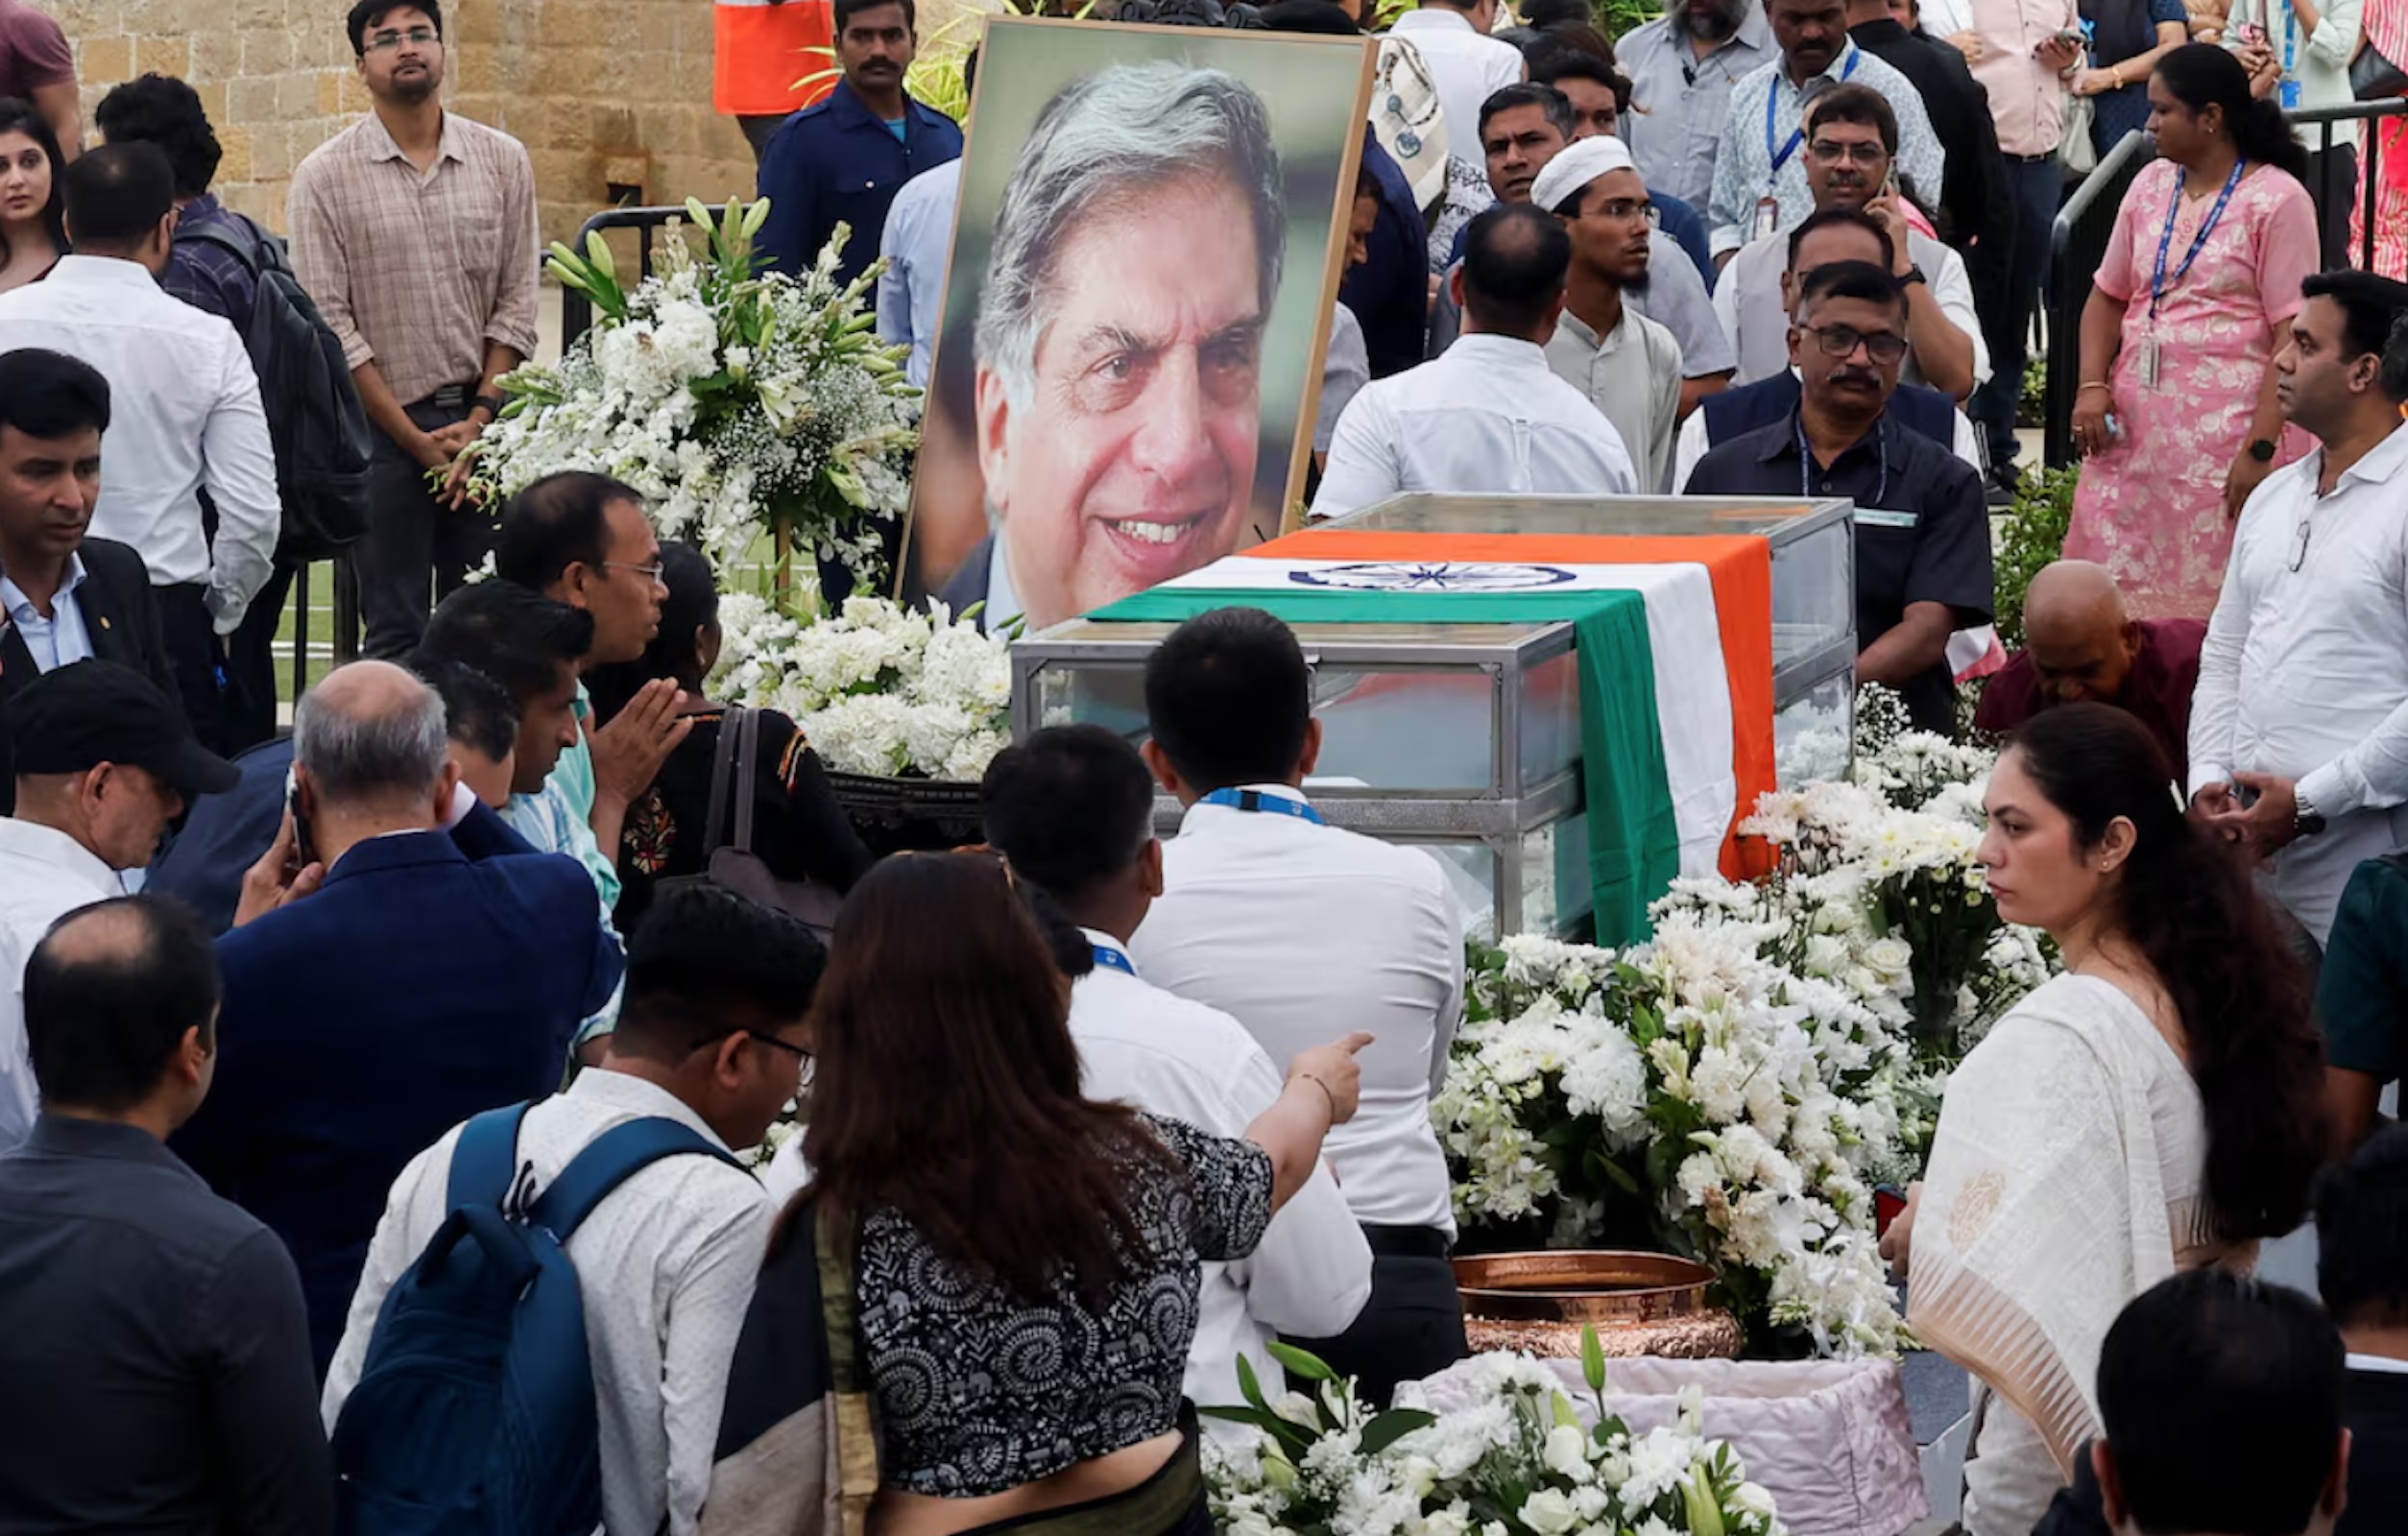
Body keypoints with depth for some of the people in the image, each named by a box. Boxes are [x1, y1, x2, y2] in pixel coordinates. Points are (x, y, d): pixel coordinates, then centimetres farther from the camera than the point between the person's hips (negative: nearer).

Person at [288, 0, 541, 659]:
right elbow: (330, 325, -5)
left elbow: (516, 302, 5)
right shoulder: (325, 178, -2)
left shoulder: (503, 161, 6)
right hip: (384, 426, -2)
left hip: (484, 423, 2)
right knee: (397, 632, 1)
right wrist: (416, 440, -8)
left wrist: (479, 421, -6)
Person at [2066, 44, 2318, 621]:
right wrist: (2092, 387, 0)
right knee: (2112, 594, 1)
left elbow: (2295, 337, -9)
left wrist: (2260, 448, -16)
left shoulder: (2276, 200, -5)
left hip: (2228, 435, -6)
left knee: (2216, 606, -8)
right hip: (2135, 424, 6)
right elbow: (2108, 296, 18)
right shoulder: (2151, 184, 13)